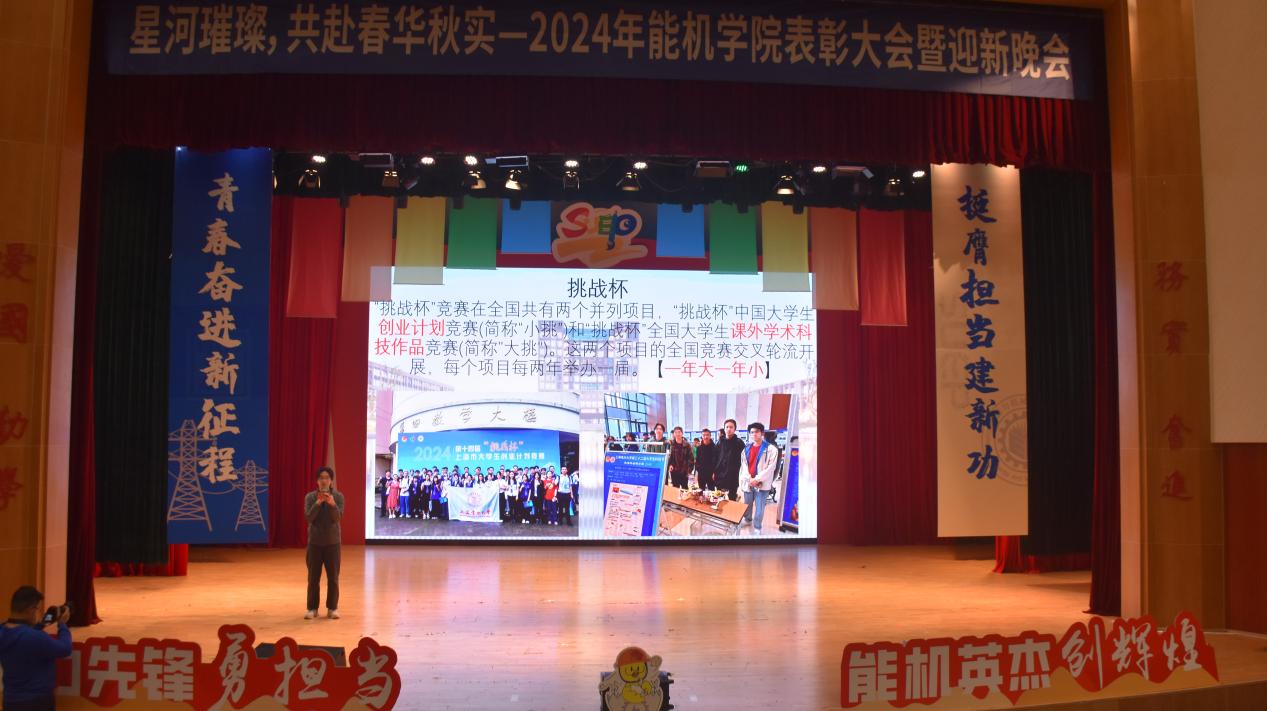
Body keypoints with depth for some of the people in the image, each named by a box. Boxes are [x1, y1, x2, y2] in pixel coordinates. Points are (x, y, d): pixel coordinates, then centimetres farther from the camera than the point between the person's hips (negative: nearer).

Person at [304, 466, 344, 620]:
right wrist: (318, 503, -26)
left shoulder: (338, 496, -3)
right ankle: (312, 608, 13)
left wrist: (332, 504, -31)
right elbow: (309, 517, -12)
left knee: (333, 577, 3)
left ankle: (332, 608, 11)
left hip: (333, 541, 0)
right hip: (315, 541, 0)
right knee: (313, 577, 4)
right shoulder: (310, 497, -2)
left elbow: (338, 517, -14)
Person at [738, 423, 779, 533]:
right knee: (747, 505, 15)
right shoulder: (746, 449, 11)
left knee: (759, 507, -2)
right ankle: (747, 519, 38)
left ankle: (757, 527, 13)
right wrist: (749, 479, -9)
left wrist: (757, 479, -13)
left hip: (762, 484, -4)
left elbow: (771, 467, -9)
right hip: (748, 482, 4)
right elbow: (743, 465, 6)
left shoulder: (771, 449, -4)